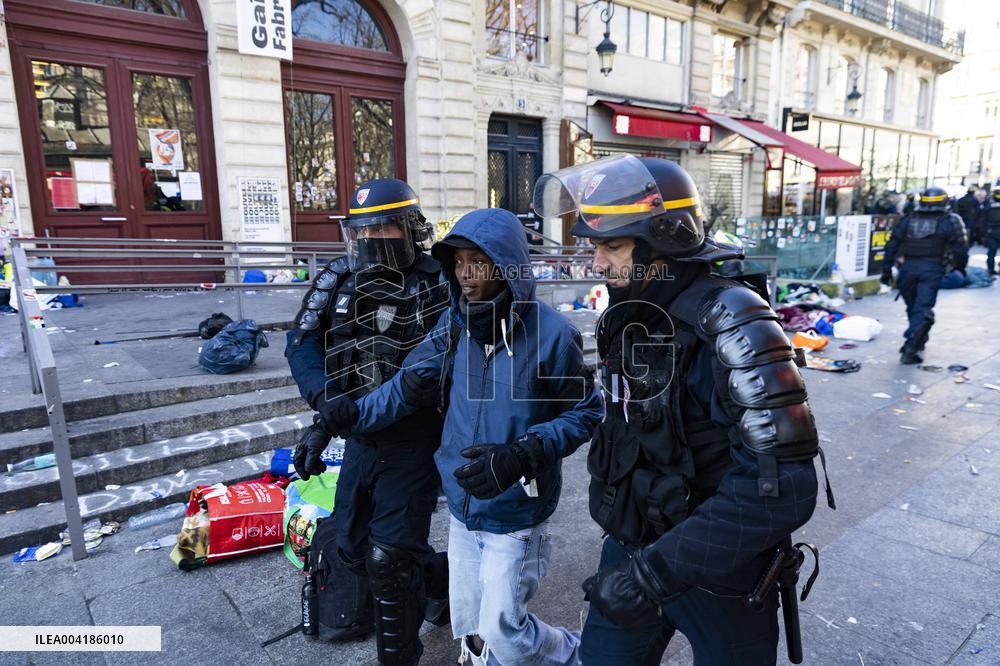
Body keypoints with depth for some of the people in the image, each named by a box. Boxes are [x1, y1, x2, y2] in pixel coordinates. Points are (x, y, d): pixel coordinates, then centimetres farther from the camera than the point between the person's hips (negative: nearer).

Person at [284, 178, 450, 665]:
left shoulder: (435, 286, -12)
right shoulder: (336, 283, 3)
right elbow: (302, 343, -3)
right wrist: (325, 398, -23)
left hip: (412, 444, -6)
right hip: (360, 439, 6)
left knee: (389, 561, 0)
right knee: (354, 551, 17)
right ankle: (440, 576, 43)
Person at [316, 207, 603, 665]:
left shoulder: (549, 333, -18)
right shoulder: (454, 324, -2)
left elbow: (585, 413, -11)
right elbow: (410, 386, 0)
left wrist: (521, 455, -24)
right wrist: (345, 417, -6)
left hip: (515, 516, -5)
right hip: (462, 509, 6)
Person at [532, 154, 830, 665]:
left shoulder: (728, 323, -25)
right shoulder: (628, 316, -2)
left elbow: (780, 489, -30)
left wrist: (657, 570, -29)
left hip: (718, 573, -6)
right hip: (631, 547, 6)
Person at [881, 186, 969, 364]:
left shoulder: (908, 220, 14)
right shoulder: (950, 221, 6)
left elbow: (892, 245, 10)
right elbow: (960, 248, 2)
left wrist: (886, 269, 12)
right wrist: (960, 268, 15)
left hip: (908, 267, 3)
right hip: (932, 269, -3)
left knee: (913, 307, 17)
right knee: (923, 309, -7)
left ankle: (919, 340, 33)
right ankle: (910, 349, -17)